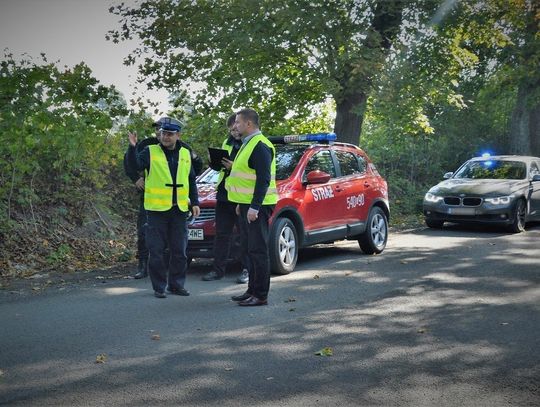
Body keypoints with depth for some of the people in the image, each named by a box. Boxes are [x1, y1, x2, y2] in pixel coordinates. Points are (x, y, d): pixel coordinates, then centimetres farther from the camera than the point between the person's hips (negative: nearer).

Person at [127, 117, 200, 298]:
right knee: (156, 251, 0)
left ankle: (176, 284, 20)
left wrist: (195, 202, 9)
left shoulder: (185, 154, 10)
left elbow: (191, 180, 16)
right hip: (157, 209, -4)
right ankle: (159, 287, 9)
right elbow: (135, 164, -19)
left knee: (179, 251, 9)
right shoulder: (150, 152, -1)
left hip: (179, 210, 4)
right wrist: (133, 147, -35)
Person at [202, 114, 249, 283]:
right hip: (223, 194, 7)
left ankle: (247, 270, 10)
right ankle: (218, 270, 13)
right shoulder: (227, 142, 16)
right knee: (221, 233, 8)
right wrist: (214, 162, 2)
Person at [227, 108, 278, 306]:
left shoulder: (260, 146, -15)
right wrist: (241, 203, 24)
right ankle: (252, 290, 21)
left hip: (257, 206, -11)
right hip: (247, 204, 11)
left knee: (258, 250, -7)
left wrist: (254, 207, -25)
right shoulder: (248, 144, 18)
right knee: (251, 249, 14)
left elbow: (263, 179, -21)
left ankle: (261, 295, -4)